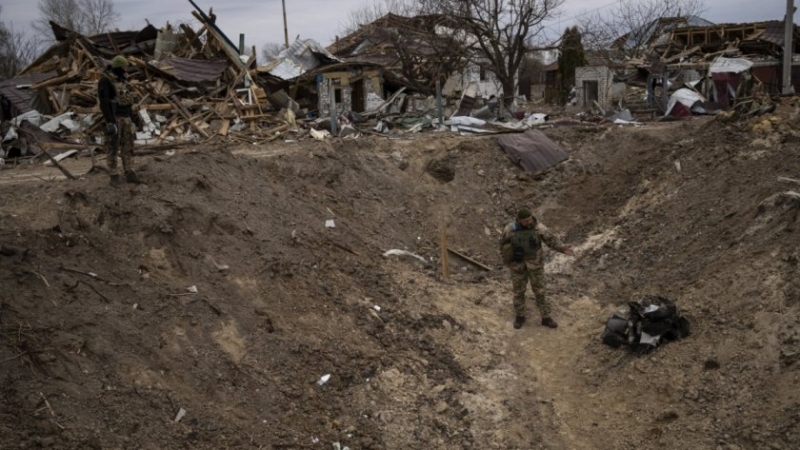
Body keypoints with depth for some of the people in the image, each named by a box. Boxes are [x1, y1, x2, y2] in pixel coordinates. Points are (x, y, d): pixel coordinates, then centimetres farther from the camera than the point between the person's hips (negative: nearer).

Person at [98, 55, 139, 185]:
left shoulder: (121, 81, 16)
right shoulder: (104, 81, -13)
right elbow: (104, 103, -19)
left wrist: (131, 120, 18)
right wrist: (110, 122, -25)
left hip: (125, 118, 8)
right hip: (114, 118, -8)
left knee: (127, 146, 6)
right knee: (114, 147, -4)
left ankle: (129, 174, 11)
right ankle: (114, 176, 3)